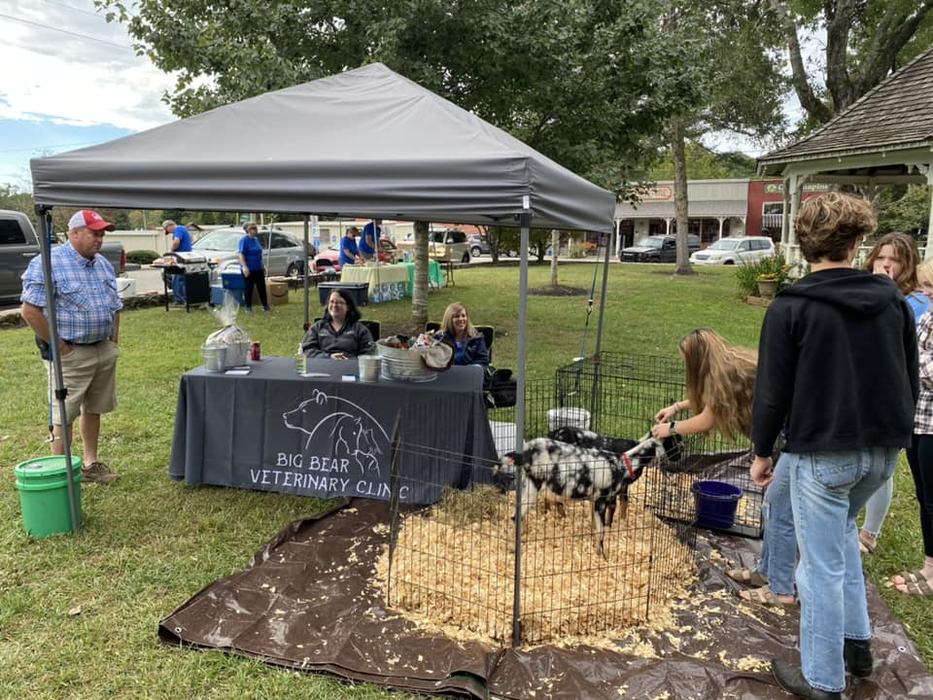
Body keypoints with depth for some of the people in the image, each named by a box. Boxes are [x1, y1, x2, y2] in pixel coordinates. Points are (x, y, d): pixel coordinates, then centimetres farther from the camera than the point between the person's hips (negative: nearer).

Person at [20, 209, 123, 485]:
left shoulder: (104, 264, 12)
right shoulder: (48, 263, -11)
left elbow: (115, 307, 20)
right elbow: (30, 311, -16)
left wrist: (113, 341, 10)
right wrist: (58, 346, -15)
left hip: (104, 351, 7)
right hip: (70, 354, -7)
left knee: (94, 409, 15)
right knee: (64, 416, 0)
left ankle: (91, 463, 26)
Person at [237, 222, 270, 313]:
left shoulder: (256, 240, 12)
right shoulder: (244, 240, -9)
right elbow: (241, 255, -16)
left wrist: (262, 266, 19)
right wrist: (244, 267, -25)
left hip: (258, 269, 7)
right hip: (249, 269, -7)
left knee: (262, 287, 9)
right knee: (248, 288, 1)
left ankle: (265, 306, 17)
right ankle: (248, 307, 10)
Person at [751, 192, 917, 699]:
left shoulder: (790, 307, -11)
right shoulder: (893, 300, 4)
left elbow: (772, 392, -11)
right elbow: (911, 381, 11)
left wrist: (761, 452, 1)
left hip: (823, 451, -6)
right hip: (884, 449, 6)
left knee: (822, 565, 5)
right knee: (840, 531, 28)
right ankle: (857, 641, 34)